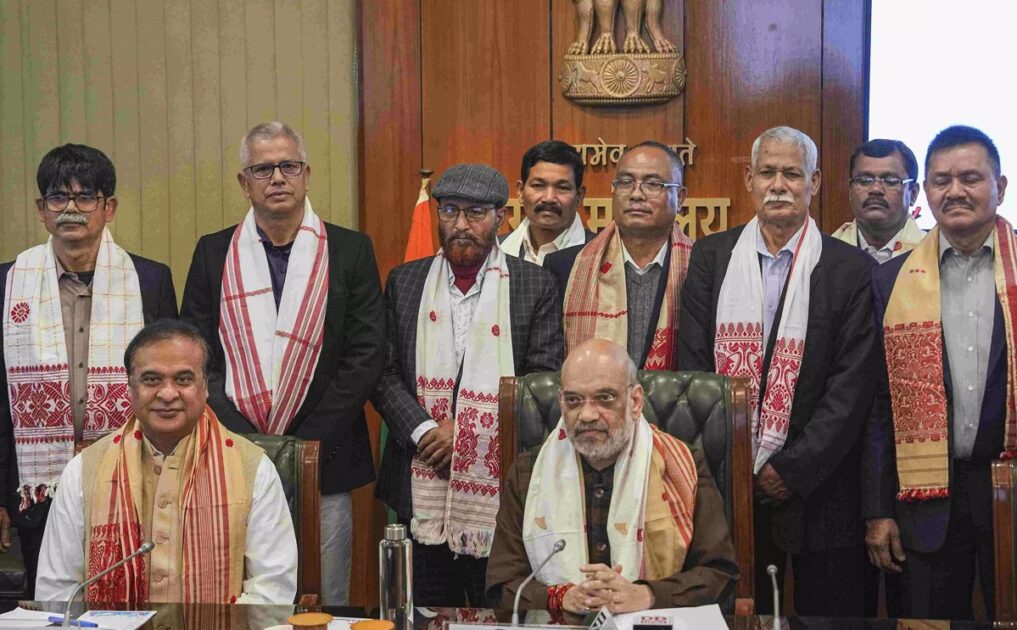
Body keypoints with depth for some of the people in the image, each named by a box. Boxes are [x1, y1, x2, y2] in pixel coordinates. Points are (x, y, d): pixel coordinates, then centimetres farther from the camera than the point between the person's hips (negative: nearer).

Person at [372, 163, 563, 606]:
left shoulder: (535, 286, 1)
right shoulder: (404, 282, 8)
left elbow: (545, 378, -4)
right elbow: (384, 373, 4)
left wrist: (463, 429, -11)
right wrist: (424, 431, -12)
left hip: (500, 484, -2)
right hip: (420, 483, 2)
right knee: (429, 604, 11)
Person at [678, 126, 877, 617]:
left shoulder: (849, 268, -1)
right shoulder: (711, 257, 6)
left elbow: (853, 383, -6)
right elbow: (692, 364, 2)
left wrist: (794, 468, -11)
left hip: (816, 484, -2)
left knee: (825, 611, 7)